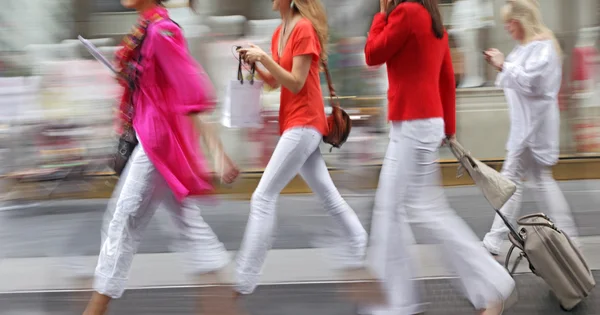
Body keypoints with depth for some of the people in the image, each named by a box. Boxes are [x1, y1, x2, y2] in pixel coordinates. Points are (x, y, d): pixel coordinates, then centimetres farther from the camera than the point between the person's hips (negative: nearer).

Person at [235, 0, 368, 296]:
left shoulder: (304, 28, -14)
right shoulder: (280, 31, 12)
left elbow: (295, 83, -17)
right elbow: (274, 81, 16)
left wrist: (264, 57, -21)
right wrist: (254, 63, 0)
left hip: (303, 123, -9)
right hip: (296, 124, 9)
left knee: (263, 197, -12)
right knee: (327, 194, 17)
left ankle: (243, 280, -10)